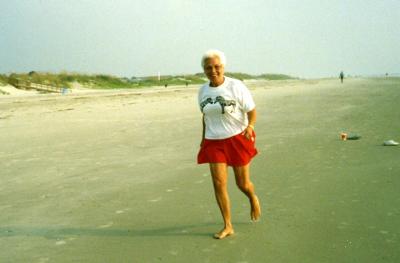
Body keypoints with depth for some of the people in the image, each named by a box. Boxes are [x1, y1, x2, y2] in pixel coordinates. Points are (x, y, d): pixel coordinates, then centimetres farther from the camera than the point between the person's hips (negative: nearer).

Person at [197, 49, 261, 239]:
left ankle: (253, 198, 42)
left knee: (243, 183, 4)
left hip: (237, 139, -3)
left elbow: (252, 111, -9)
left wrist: (250, 125, -29)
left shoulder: (236, 86, -10)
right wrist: (203, 138, 18)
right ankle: (227, 226, 3)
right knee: (218, 182, -8)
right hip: (214, 142, 3)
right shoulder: (203, 91, 5)